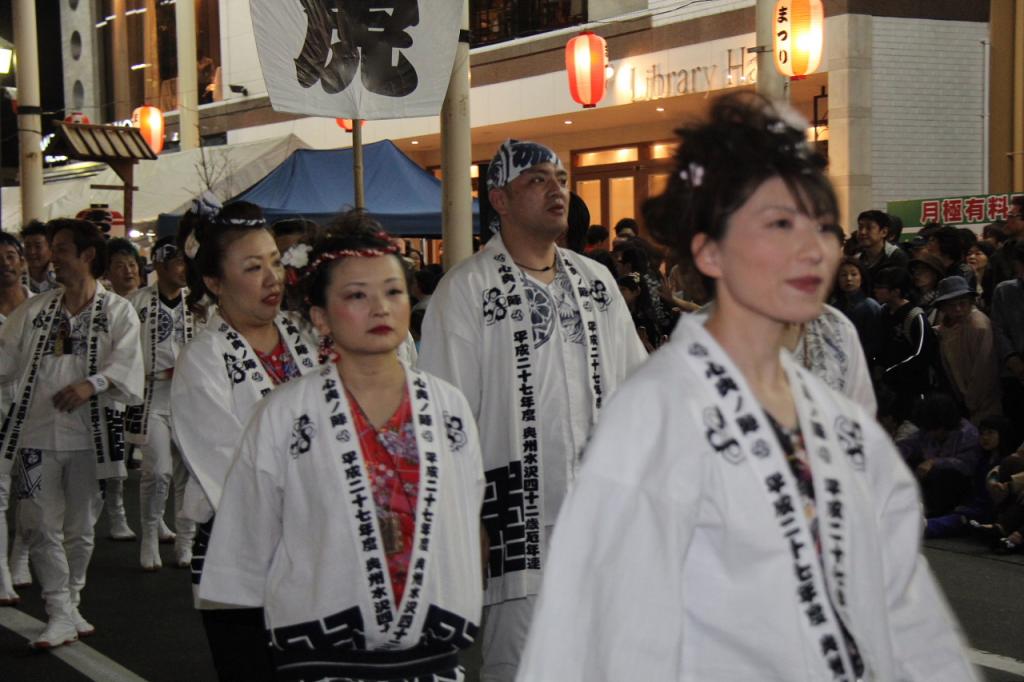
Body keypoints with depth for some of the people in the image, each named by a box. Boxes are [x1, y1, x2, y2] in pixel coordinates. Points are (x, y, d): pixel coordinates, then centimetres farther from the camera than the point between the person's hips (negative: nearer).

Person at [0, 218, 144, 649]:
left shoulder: (117, 311, 3)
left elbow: (126, 366, -9)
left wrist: (92, 384, -25)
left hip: (88, 432, -2)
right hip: (36, 431, 2)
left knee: (80, 528, 8)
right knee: (42, 526, -2)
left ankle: (70, 602, 25)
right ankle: (61, 614, 3)